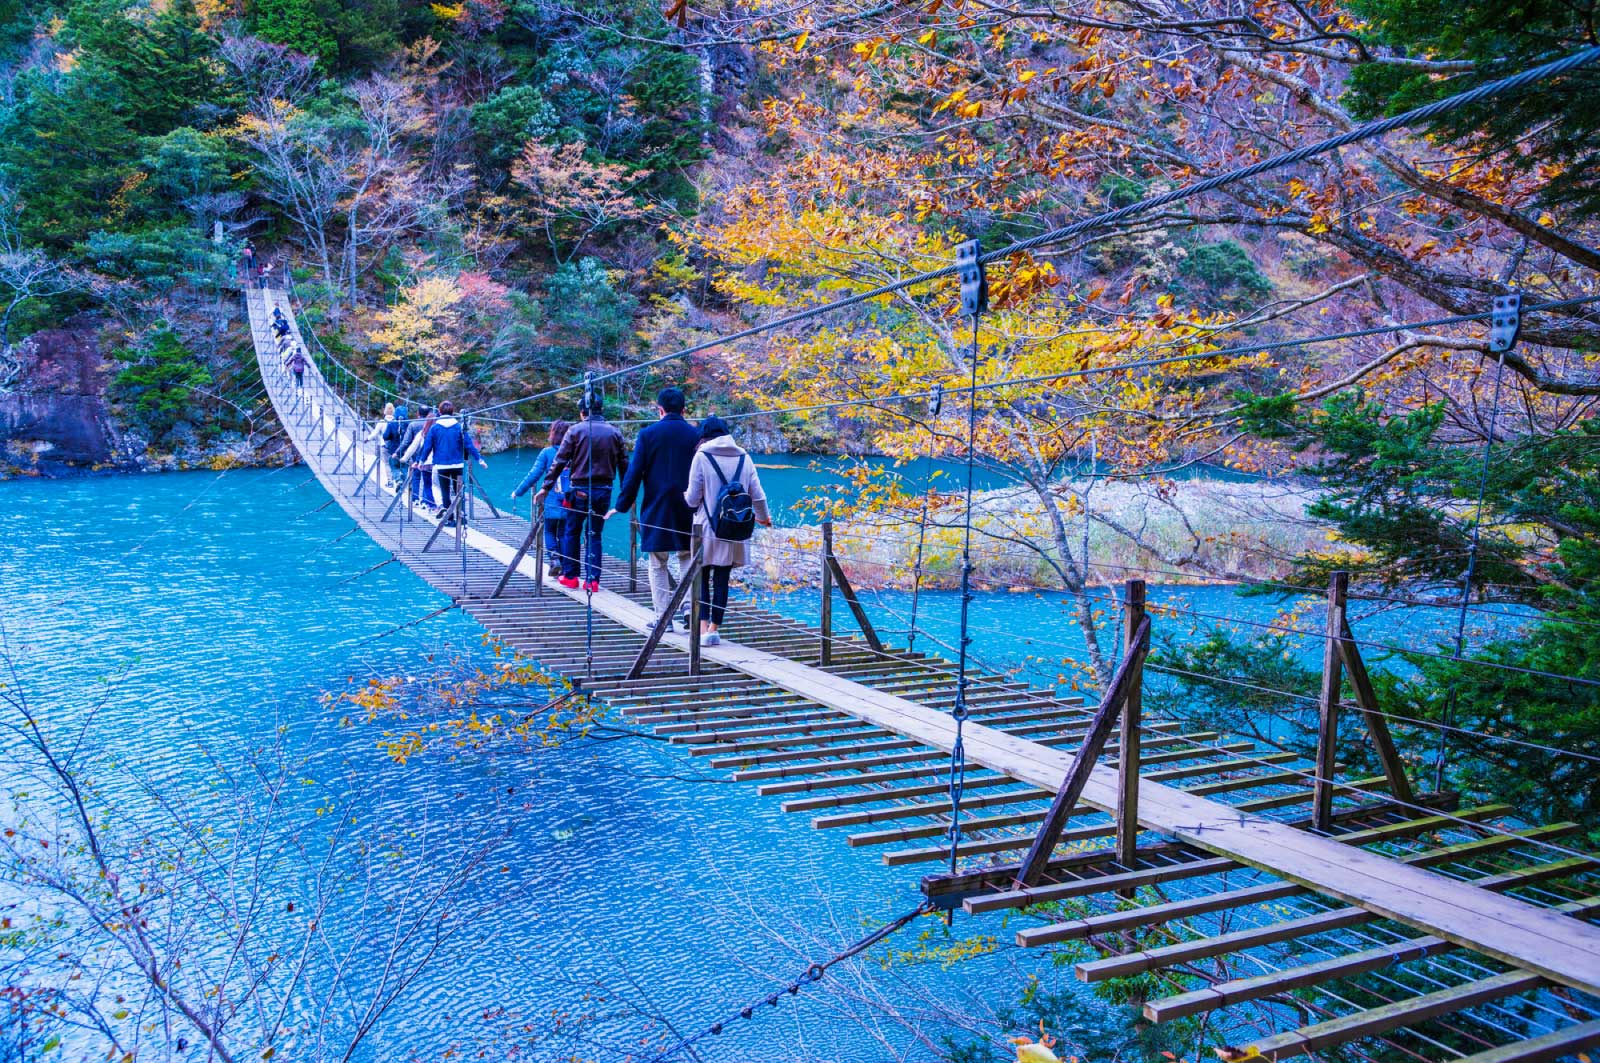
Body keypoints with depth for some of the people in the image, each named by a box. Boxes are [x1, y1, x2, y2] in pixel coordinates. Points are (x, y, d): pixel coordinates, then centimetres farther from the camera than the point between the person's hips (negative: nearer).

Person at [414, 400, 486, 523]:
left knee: (445, 492, 7)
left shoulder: (434, 428, -3)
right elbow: (469, 445, -3)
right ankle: (461, 515, 4)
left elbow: (427, 446, 0)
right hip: (458, 464, 0)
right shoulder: (460, 427, -3)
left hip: (441, 465, 0)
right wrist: (479, 459, 3)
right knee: (459, 491, 10)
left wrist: (422, 460, 14)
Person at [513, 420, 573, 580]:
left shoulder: (547, 452, -5)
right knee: (564, 534, 11)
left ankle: (554, 558, -4)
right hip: (570, 504, 2)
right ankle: (565, 569, 11)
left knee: (549, 531, 16)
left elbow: (534, 475, -4)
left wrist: (518, 492, 6)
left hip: (551, 502, -2)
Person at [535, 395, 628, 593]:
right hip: (604, 491, 2)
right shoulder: (615, 433, 5)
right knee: (595, 534, 10)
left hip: (580, 490, -2)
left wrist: (546, 488, -3)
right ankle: (592, 580, 6)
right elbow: (624, 465, 5)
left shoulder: (576, 430, -3)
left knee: (571, 532, 13)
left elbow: (559, 462, -6)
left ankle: (570, 576, 17)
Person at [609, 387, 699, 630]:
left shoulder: (648, 434, -4)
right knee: (687, 561, 14)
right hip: (688, 511, 2)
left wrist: (621, 505, 3)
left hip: (655, 510, -2)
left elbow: (634, 473, -4)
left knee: (658, 565, 7)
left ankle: (663, 617, 7)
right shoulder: (695, 434, 1)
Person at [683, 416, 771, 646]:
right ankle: (714, 629, 12)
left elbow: (693, 499, -5)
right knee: (721, 581, 9)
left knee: (702, 579, 7)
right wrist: (764, 517, 26)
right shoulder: (744, 458, 4)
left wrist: (686, 496, 19)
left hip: (707, 530, -3)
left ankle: (703, 628, -4)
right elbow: (758, 496, 7)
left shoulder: (702, 457, -7)